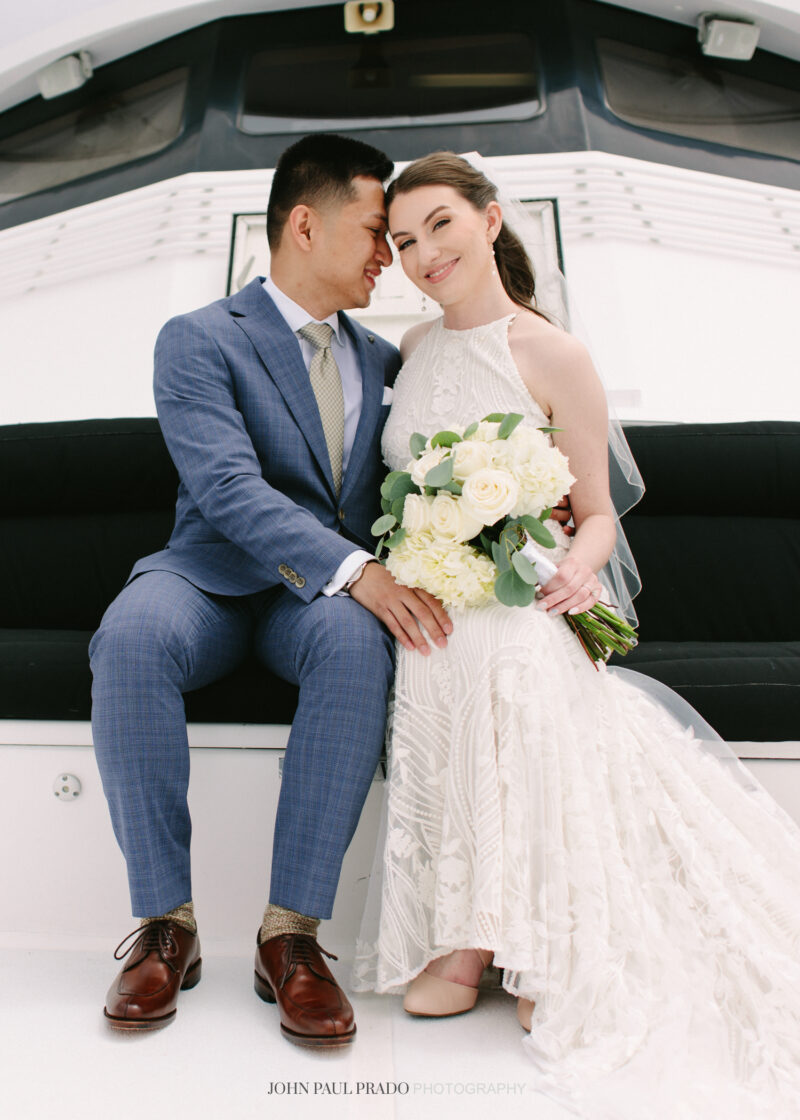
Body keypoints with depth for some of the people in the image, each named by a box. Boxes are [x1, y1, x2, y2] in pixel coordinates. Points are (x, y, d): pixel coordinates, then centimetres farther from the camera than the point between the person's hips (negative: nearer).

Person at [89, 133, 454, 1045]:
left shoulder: (381, 361, 17)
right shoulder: (199, 340, -2)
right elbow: (229, 489, -17)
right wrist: (355, 569, -30)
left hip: (328, 596, 3)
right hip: (212, 581, -2)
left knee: (359, 642, -33)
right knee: (130, 636, -35)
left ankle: (291, 930, -25)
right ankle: (165, 920, -19)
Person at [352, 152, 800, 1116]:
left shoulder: (554, 357, 1)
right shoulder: (413, 349, 16)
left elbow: (596, 512, 4)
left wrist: (580, 564, -18)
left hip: (513, 608, -3)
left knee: (499, 657, -35)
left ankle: (475, 938, -18)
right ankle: (469, 932, -11)